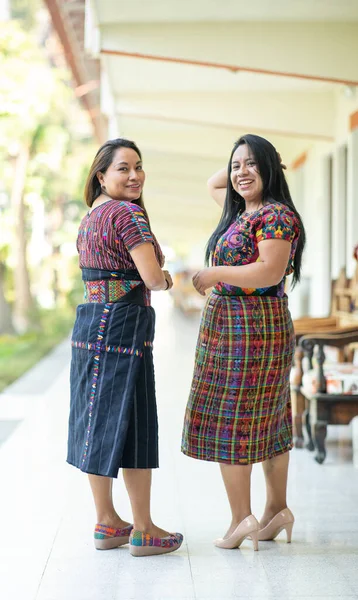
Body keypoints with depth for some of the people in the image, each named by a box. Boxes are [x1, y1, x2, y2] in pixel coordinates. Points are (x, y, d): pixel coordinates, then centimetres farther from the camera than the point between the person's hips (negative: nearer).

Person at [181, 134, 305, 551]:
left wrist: (214, 274, -18)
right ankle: (277, 509, 20)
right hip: (234, 326, 10)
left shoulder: (276, 215, -14)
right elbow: (213, 185, 33)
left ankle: (241, 520, -2)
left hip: (249, 327, -10)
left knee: (228, 420, -6)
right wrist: (241, 166, 17)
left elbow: (270, 271, -25)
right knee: (266, 420, 13)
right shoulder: (242, 211, 14)